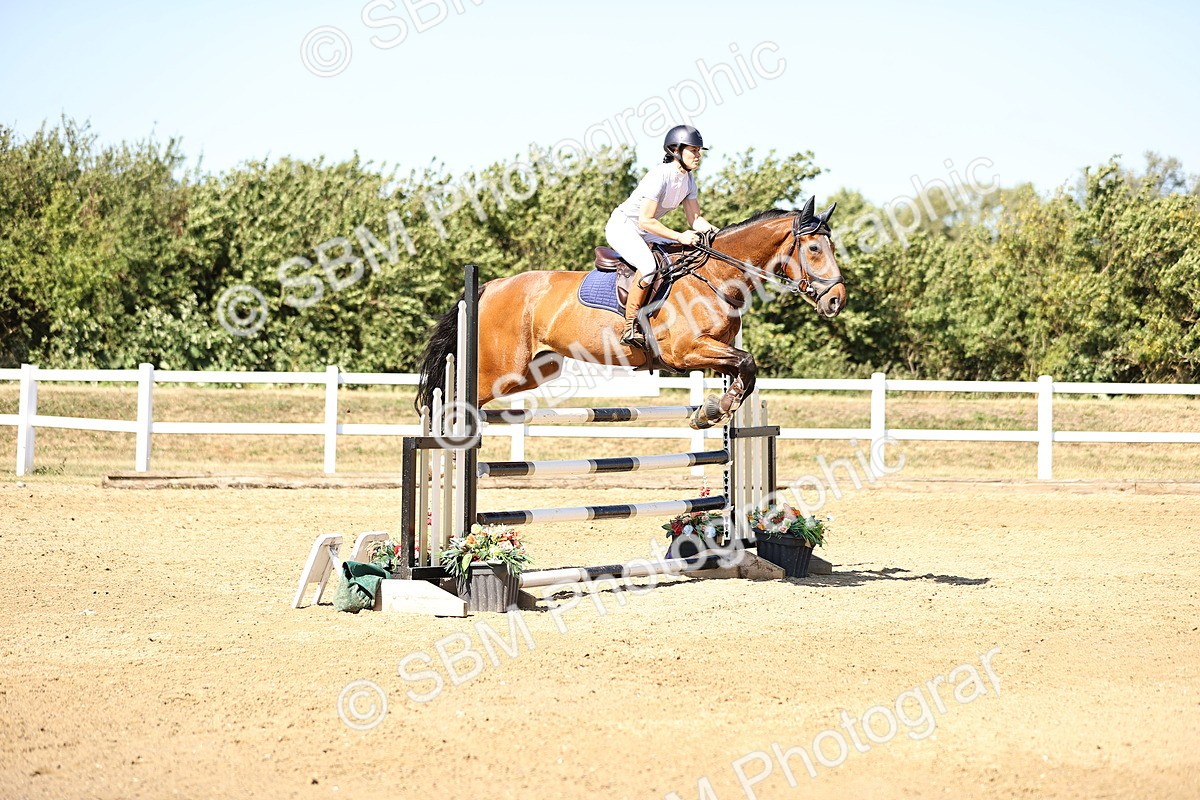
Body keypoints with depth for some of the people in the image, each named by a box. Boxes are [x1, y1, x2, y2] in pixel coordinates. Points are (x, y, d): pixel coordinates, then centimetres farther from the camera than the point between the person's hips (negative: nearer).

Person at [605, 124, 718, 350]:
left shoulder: (688, 180, 3)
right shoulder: (659, 176, -24)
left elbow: (695, 219, 4)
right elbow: (645, 221, -28)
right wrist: (679, 237, -30)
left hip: (644, 232, 9)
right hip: (622, 226, -9)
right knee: (648, 265, -35)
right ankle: (630, 326, -27)